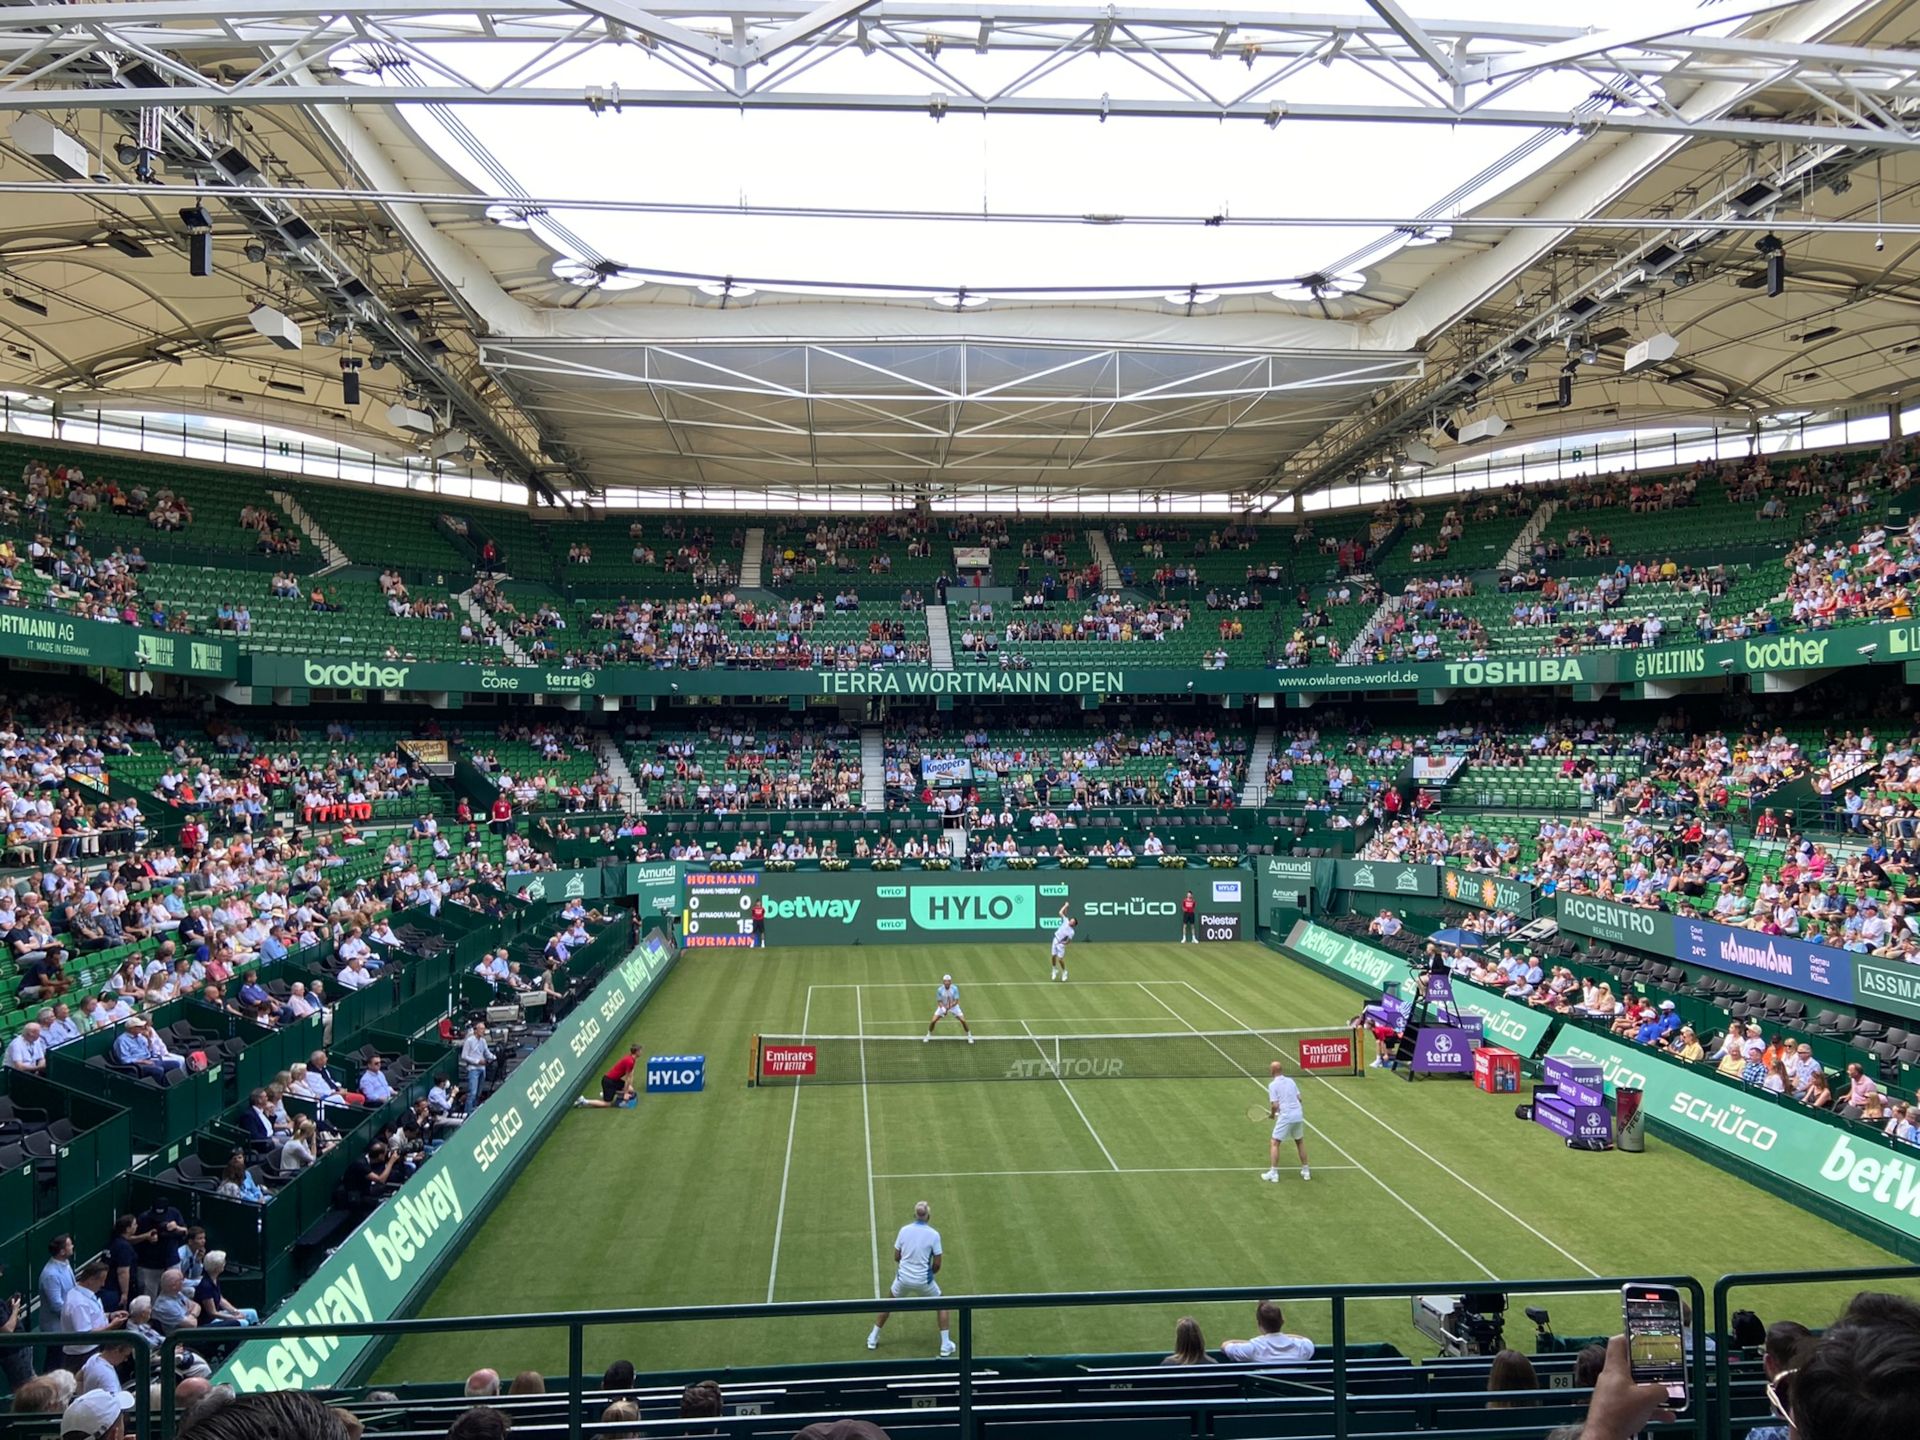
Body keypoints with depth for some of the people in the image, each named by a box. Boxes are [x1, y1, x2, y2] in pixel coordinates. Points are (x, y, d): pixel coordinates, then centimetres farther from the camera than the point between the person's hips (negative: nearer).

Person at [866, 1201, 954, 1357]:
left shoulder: (904, 1230, -7)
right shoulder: (933, 1234, -13)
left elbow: (896, 1257, 2)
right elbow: (936, 1265, -9)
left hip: (903, 1278, 2)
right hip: (923, 1281, -2)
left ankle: (873, 1339, 35)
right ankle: (945, 1345, 18)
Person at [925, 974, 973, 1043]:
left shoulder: (955, 988, -24)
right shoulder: (939, 990, -22)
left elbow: (956, 1001, -24)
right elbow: (939, 1002, -15)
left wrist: (950, 1006, -42)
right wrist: (944, 1009, -34)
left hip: (954, 1006, 0)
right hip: (943, 1006, 0)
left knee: (963, 1020, -10)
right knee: (933, 1021, -10)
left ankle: (969, 1036, 13)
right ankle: (928, 1035, 16)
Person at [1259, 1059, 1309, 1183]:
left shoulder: (1273, 1085, -7)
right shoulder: (1290, 1081, 10)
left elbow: (1275, 1105, -12)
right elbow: (1299, 1098, 12)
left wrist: (1272, 1113, 6)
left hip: (1285, 1117, -6)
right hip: (1298, 1114, 6)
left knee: (1274, 1143, 3)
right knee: (1300, 1142, 23)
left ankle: (1273, 1173, -3)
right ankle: (1305, 1171, 27)